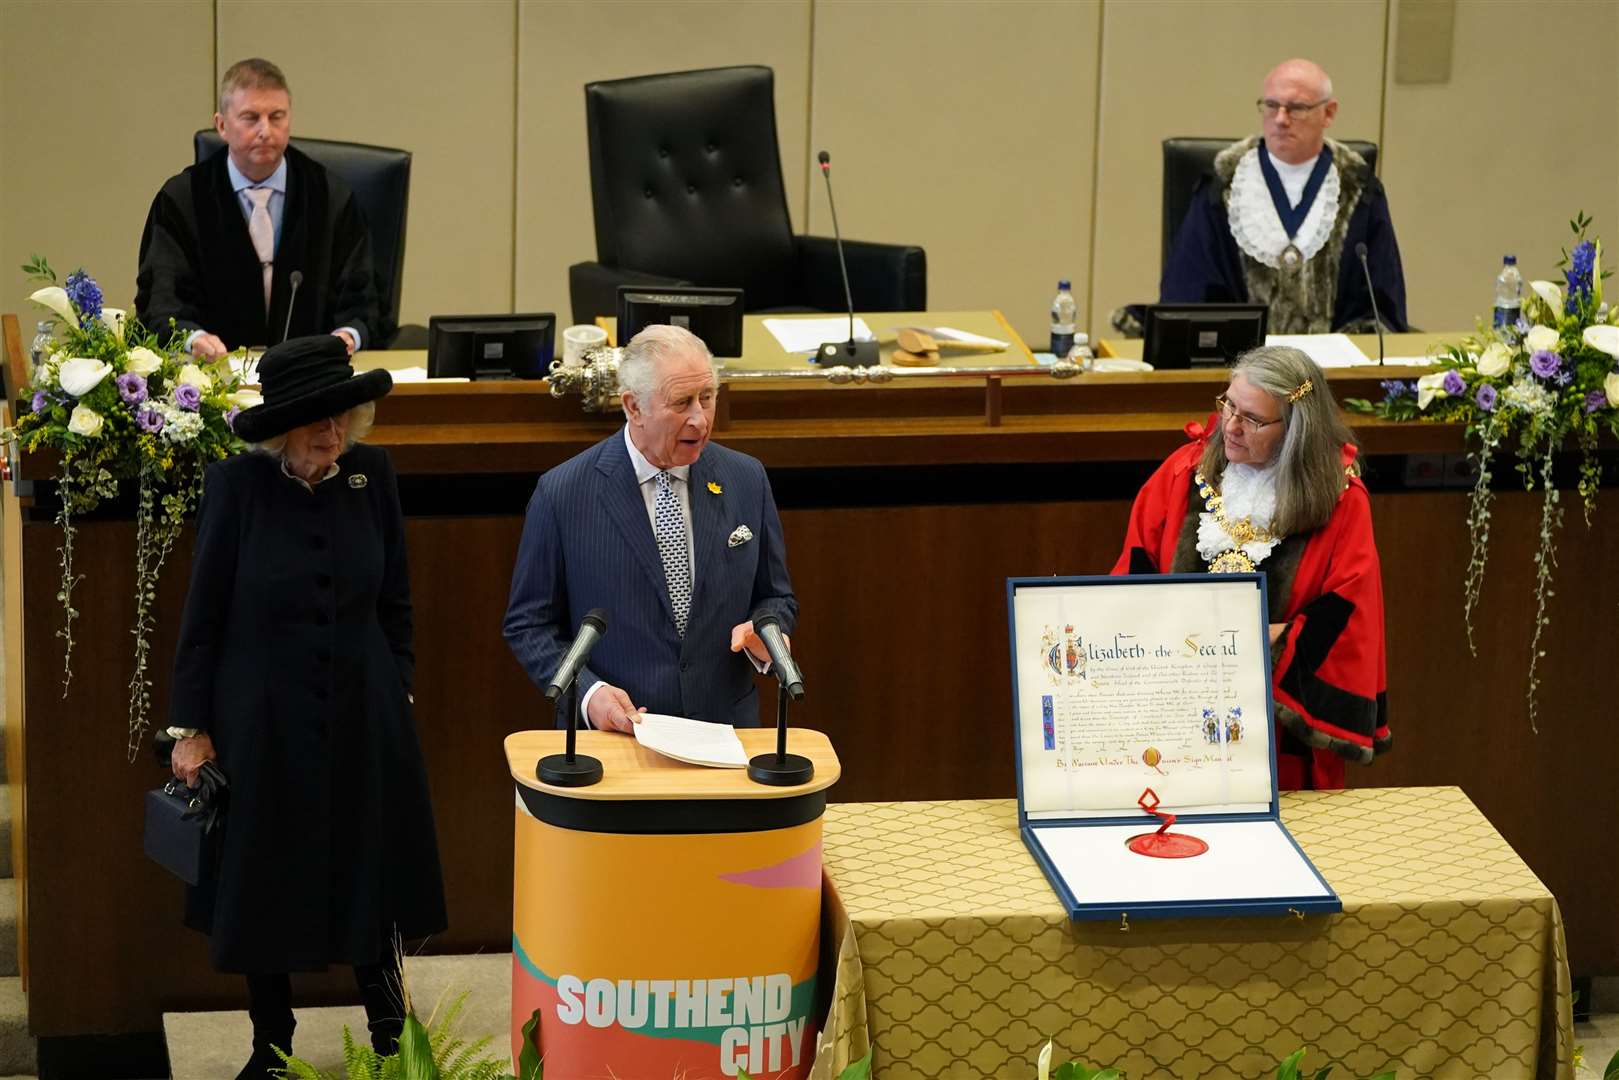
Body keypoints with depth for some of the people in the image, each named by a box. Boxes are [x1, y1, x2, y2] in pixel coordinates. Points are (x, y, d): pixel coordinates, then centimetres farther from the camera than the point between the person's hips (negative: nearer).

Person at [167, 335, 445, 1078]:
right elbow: (203, 614, -7)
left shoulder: (371, 475, -5)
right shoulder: (237, 484, -13)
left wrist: (399, 689, 8)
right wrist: (191, 726, -6)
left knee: (373, 878, 9)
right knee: (265, 886, 9)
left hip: (364, 717, 2)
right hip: (263, 719, -2)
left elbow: (394, 600, 7)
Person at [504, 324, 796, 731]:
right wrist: (587, 692, -13)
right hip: (609, 737, -6)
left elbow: (776, 597, 17)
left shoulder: (746, 480, 6)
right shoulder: (562, 494, -4)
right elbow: (530, 623, 2)